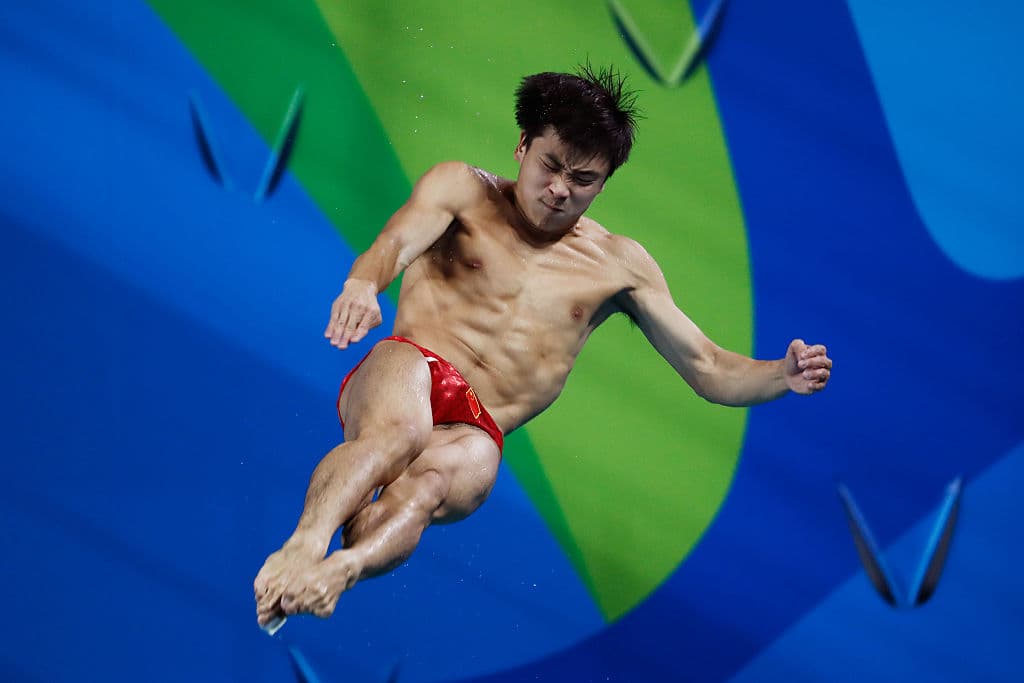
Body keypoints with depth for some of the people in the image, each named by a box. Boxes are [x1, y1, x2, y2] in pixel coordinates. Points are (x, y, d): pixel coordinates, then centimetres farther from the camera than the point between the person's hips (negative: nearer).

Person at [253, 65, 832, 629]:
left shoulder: (620, 265, 17)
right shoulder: (462, 190, 12)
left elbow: (710, 372, 17)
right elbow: (397, 242, -10)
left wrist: (784, 375, -5)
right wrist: (363, 283, -36)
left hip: (476, 433, 1)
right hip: (403, 383, -1)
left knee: (433, 481, -36)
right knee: (402, 430, -40)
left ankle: (340, 570, -61)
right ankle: (301, 547, -56)